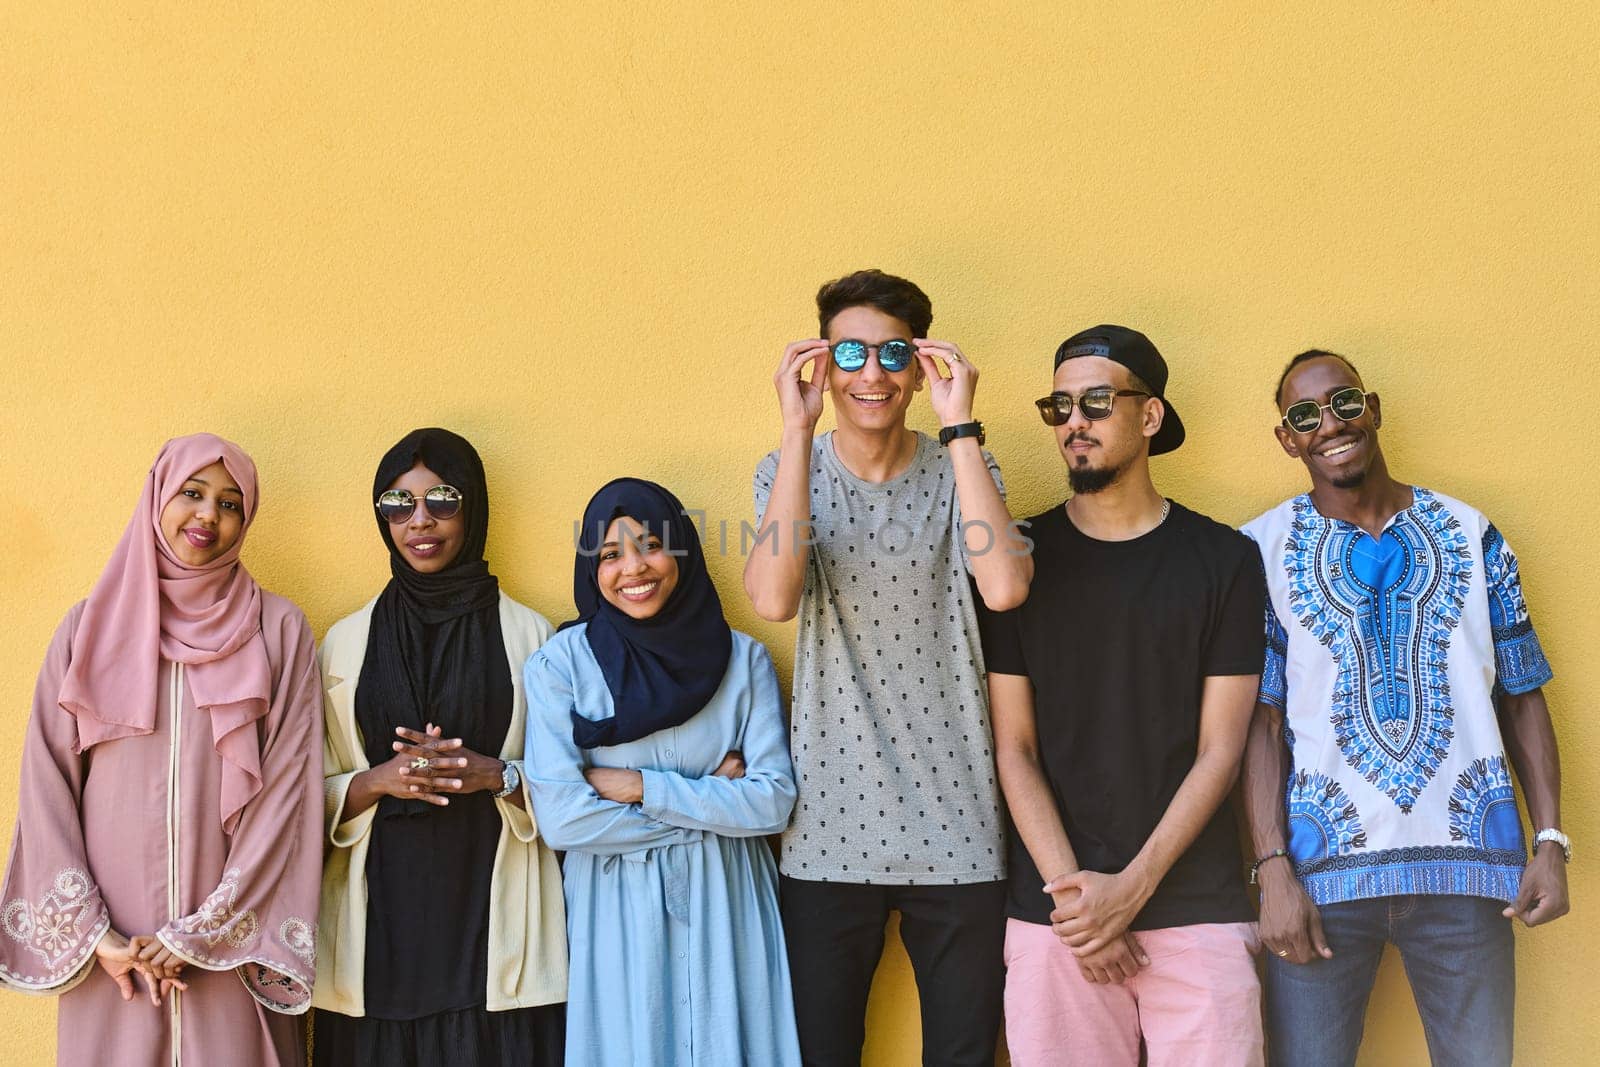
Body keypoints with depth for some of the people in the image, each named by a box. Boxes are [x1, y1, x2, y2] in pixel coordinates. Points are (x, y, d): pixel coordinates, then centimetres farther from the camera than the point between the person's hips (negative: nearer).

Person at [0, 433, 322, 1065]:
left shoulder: (278, 631, 0)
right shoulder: (90, 628, 5)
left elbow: (286, 788, -5)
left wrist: (206, 932, -9)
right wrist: (90, 932, -6)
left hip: (231, 938, -1)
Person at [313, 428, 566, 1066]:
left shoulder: (528, 635, 6)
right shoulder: (346, 642, 10)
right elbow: (316, 795, 10)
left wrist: (497, 775, -13)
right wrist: (379, 780, -10)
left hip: (495, 915, -1)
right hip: (381, 915, 1)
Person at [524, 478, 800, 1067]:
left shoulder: (743, 658, 0)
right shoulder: (560, 663, -5)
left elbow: (774, 800, -7)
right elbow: (561, 818, -13)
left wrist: (639, 787, -13)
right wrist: (711, 801, -9)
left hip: (725, 907, 1)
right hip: (616, 912, -1)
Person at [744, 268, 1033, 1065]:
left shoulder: (962, 470, 2)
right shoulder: (788, 472, 2)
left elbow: (1005, 588, -19)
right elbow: (773, 599, -18)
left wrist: (958, 426, -17)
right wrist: (798, 430, -17)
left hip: (955, 830, 0)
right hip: (830, 827, 0)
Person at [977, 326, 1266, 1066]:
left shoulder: (1223, 559, 3)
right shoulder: (1020, 556, 5)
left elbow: (1219, 749, 0)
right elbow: (1014, 747, 2)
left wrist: (1132, 888, -10)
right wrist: (1071, 895, -9)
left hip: (1197, 913, 0)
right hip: (1052, 917, 1)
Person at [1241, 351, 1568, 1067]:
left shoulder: (1469, 534, 9)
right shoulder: (1264, 549, 3)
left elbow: (1522, 698, 10)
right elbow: (1263, 719, -1)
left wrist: (1551, 841, 1)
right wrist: (1273, 869, -10)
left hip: (1466, 864, 2)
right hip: (1323, 870, -1)